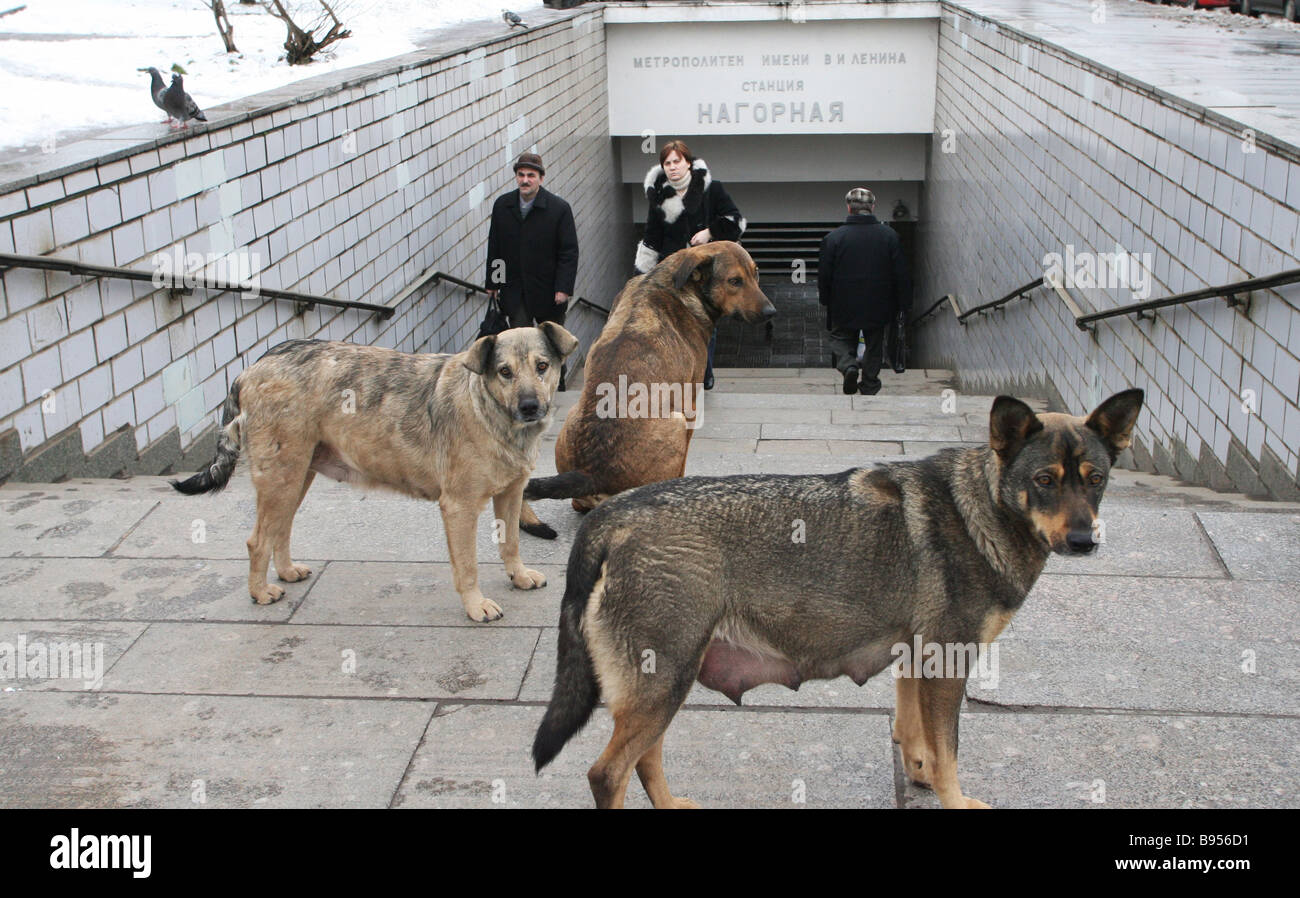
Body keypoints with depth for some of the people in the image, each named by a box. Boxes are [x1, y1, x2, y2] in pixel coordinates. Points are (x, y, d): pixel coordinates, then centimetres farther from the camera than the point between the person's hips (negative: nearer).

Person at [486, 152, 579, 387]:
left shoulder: (559, 208, -9)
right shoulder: (502, 205, 2)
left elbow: (569, 252, -8)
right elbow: (494, 247, 8)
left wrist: (563, 288, -15)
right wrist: (493, 283, 5)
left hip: (548, 290, -2)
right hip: (514, 291, 2)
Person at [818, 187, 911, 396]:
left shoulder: (833, 238, -10)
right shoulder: (889, 235, -5)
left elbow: (824, 276, -5)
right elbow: (901, 274, -2)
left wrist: (825, 300, 11)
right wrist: (903, 304, 7)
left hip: (844, 308, -2)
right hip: (878, 306, 2)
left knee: (841, 339, 16)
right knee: (874, 345, 18)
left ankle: (848, 365, -12)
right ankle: (869, 387, 22)